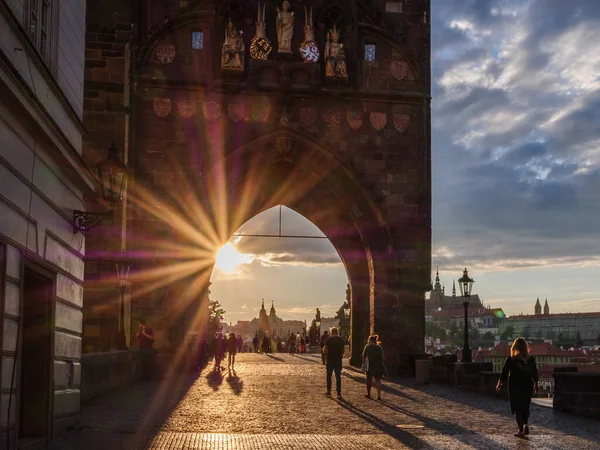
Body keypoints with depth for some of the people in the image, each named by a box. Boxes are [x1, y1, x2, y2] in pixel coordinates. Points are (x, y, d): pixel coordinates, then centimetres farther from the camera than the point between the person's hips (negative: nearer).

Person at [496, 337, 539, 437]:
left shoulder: (510, 359, -10)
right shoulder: (531, 359, -1)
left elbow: (504, 373, -6)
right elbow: (535, 374, 7)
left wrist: (499, 384, 5)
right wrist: (535, 385, 21)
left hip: (515, 387, -3)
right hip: (528, 387, 3)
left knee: (518, 409, 5)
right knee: (525, 407, 17)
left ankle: (521, 430, 3)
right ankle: (526, 425, 2)